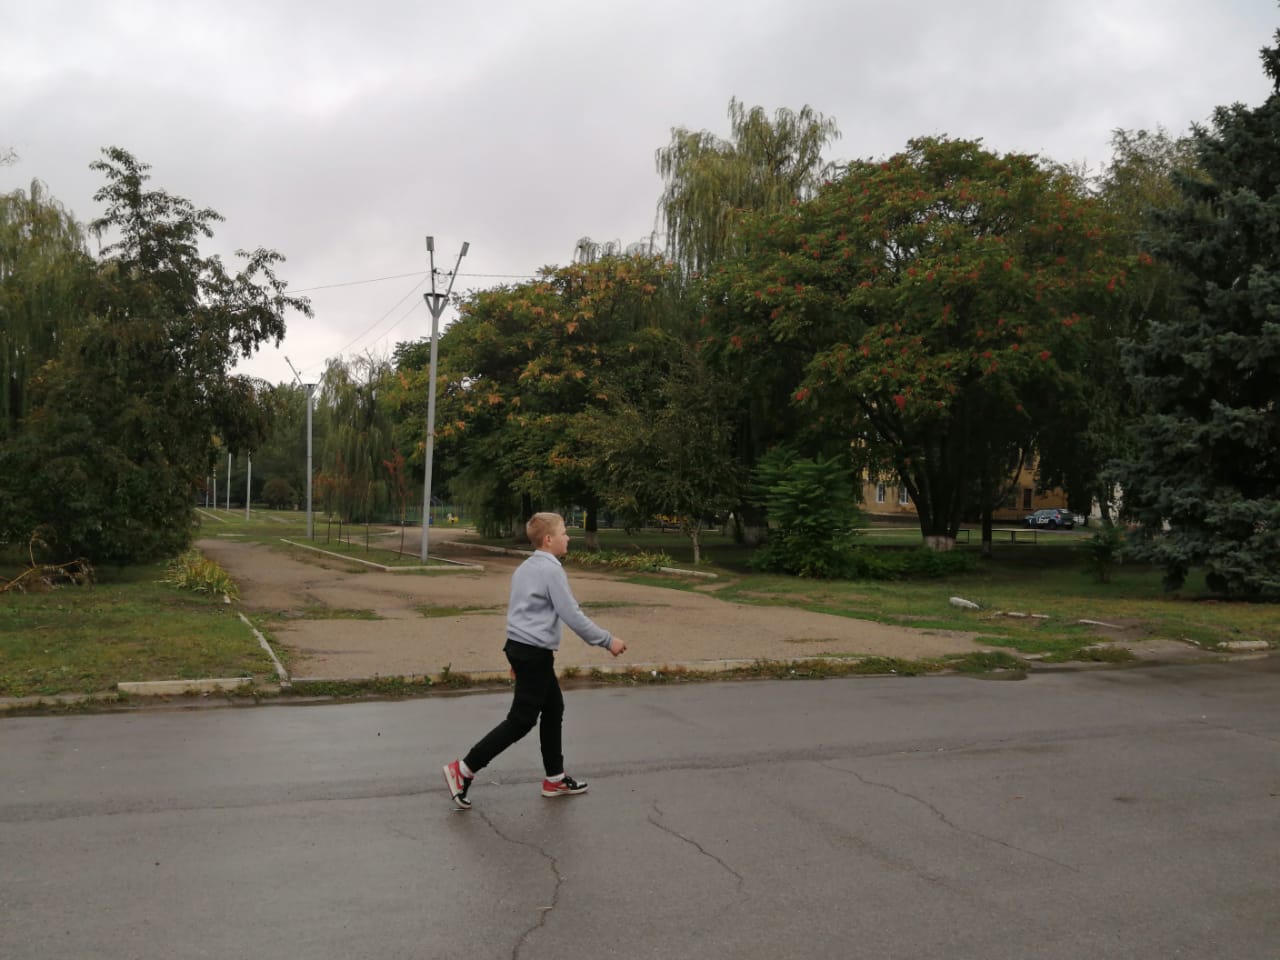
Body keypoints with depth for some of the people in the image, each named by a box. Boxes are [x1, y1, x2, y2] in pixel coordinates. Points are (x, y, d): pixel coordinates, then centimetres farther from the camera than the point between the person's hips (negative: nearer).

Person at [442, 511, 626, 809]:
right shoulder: (551, 570, -16)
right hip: (535, 653, -10)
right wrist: (607, 641, -11)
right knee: (521, 720, -2)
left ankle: (555, 778, 25)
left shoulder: (524, 568, 13)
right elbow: (572, 616, -19)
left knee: (553, 709, 17)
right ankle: (463, 768, -1)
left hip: (521, 648, 10)